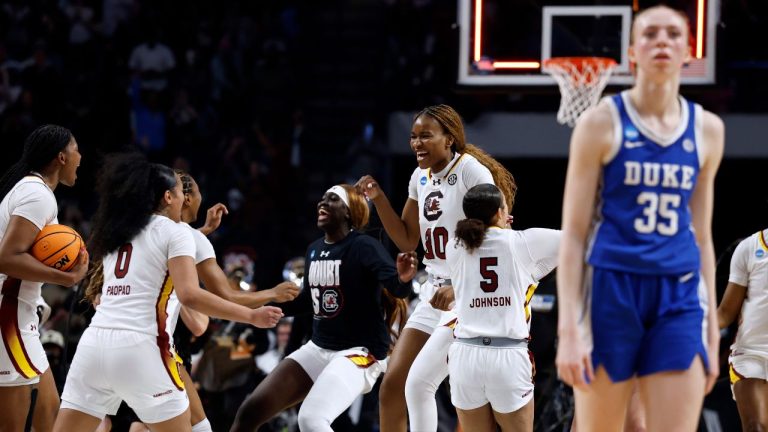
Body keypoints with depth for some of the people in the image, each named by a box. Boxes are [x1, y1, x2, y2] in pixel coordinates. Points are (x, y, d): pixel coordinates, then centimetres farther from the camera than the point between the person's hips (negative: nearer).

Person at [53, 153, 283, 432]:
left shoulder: (116, 232, 20)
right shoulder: (174, 231, 1)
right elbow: (190, 295, -12)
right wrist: (251, 316, -7)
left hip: (95, 343, 5)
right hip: (139, 348, -5)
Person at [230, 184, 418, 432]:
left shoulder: (363, 247, -14)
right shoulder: (314, 250, 8)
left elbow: (397, 289, -29)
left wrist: (403, 279, -51)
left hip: (359, 353, -8)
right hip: (318, 349, 8)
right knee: (251, 411, 2)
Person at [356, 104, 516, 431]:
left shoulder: (472, 171, -13)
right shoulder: (421, 177, 11)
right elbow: (407, 240, 21)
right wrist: (378, 199, 7)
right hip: (435, 293, 8)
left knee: (420, 382, -17)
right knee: (392, 385, 3)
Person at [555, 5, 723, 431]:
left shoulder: (706, 129, 10)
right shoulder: (602, 122, -2)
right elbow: (573, 232, -3)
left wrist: (711, 327, 15)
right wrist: (568, 326, -12)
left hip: (678, 298, 3)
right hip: (610, 289, -3)